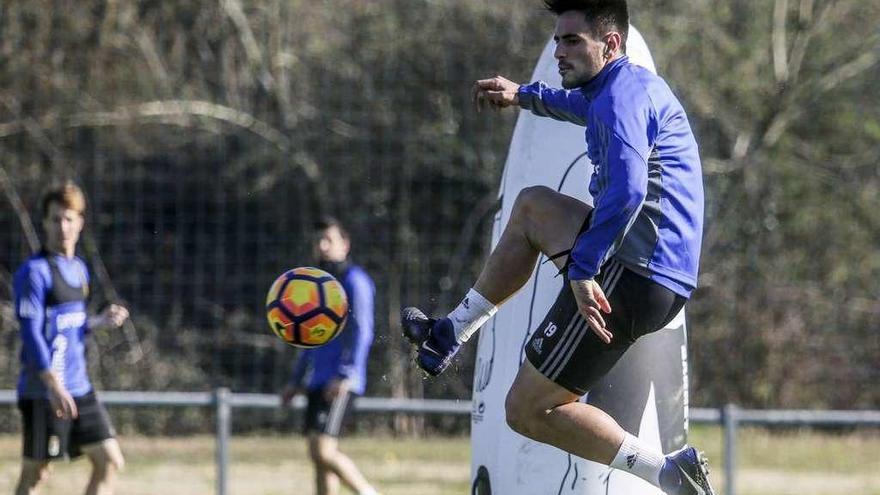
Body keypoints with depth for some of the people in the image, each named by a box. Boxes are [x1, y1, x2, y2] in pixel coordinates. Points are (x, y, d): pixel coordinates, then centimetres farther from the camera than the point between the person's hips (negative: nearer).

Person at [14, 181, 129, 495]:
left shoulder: (78, 269, 14)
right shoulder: (35, 271, -11)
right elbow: (31, 333, -17)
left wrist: (99, 323, 4)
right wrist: (53, 385, -25)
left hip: (79, 389, 8)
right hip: (43, 393, -8)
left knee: (110, 462, 3)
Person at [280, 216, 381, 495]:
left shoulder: (353, 281, -6)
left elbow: (362, 332, -15)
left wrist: (346, 376, -25)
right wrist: (296, 381, 24)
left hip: (340, 384, -9)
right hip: (318, 382, 9)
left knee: (323, 451, -18)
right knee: (318, 454, 5)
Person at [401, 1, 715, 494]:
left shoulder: (621, 95, -14)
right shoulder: (636, 86, 18)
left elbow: (626, 190, -31)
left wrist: (584, 270, -31)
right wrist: (525, 95, 51)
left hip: (630, 276, -11)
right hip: (663, 280, 11)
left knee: (527, 412, -4)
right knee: (533, 205, 31)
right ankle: (452, 334, 34)